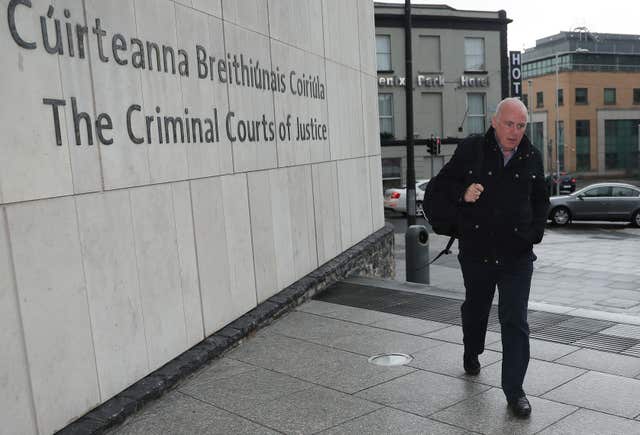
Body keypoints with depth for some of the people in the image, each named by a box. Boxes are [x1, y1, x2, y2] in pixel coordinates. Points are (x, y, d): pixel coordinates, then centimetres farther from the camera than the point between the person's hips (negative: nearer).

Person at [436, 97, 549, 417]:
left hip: (517, 255, 0)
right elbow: (444, 181, 3)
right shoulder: (471, 149, -6)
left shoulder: (532, 158, 3)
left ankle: (514, 391, 4)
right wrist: (462, 194, -18)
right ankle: (471, 354, 50)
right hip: (476, 250, 0)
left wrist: (535, 232, 4)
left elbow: (541, 200, 17)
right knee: (475, 308, 21)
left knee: (515, 322, -4)